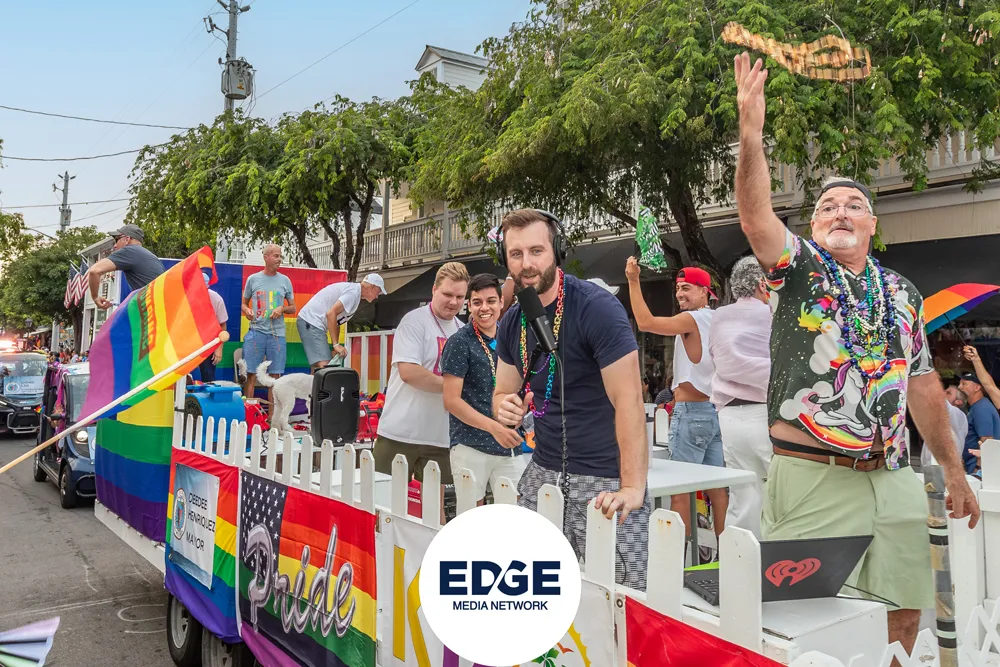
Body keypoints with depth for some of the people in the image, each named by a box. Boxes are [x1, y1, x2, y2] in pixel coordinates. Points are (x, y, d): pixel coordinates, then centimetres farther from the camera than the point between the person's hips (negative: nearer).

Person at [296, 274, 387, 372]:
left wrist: (337, 346, 9)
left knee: (317, 369, 11)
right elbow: (331, 313, -24)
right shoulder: (354, 292, -13)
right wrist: (336, 344, -22)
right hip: (311, 322, -10)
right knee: (324, 367, -17)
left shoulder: (352, 288, 17)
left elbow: (336, 319, 17)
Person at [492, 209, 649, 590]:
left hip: (605, 479, -6)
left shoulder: (597, 308, -14)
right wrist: (506, 409, -9)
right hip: (544, 473, 6)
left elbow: (628, 401, -19)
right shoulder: (511, 323, 6)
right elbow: (503, 393, 16)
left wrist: (632, 488, -27)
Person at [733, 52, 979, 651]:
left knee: (905, 613, 13)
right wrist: (752, 134, -32)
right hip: (813, 477, -5)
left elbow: (924, 385, 17)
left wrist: (954, 469, 18)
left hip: (896, 481, 5)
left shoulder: (902, 293, 14)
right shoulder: (801, 268, 1)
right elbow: (756, 218, -19)